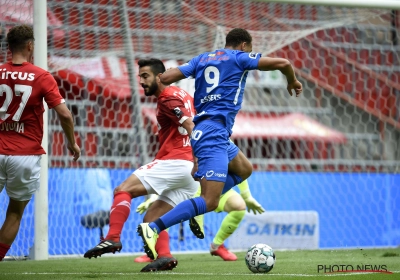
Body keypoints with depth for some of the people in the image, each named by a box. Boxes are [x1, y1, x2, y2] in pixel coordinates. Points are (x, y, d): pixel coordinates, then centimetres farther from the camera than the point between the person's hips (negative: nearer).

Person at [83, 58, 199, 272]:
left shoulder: (167, 98, -6)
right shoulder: (182, 95, 22)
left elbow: (190, 126, -18)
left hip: (174, 163, -9)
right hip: (192, 174, 9)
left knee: (123, 190, -10)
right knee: (151, 218, 12)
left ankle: (113, 238, -25)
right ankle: (164, 256, -9)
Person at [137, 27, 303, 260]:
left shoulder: (202, 59, 18)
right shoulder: (239, 57, 3)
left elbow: (165, 78, 8)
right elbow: (282, 63, -1)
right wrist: (292, 81, 18)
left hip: (202, 131, 9)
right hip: (214, 133, -9)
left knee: (245, 169, 27)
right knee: (210, 202, -15)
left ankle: (198, 205, 13)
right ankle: (153, 228, -28)